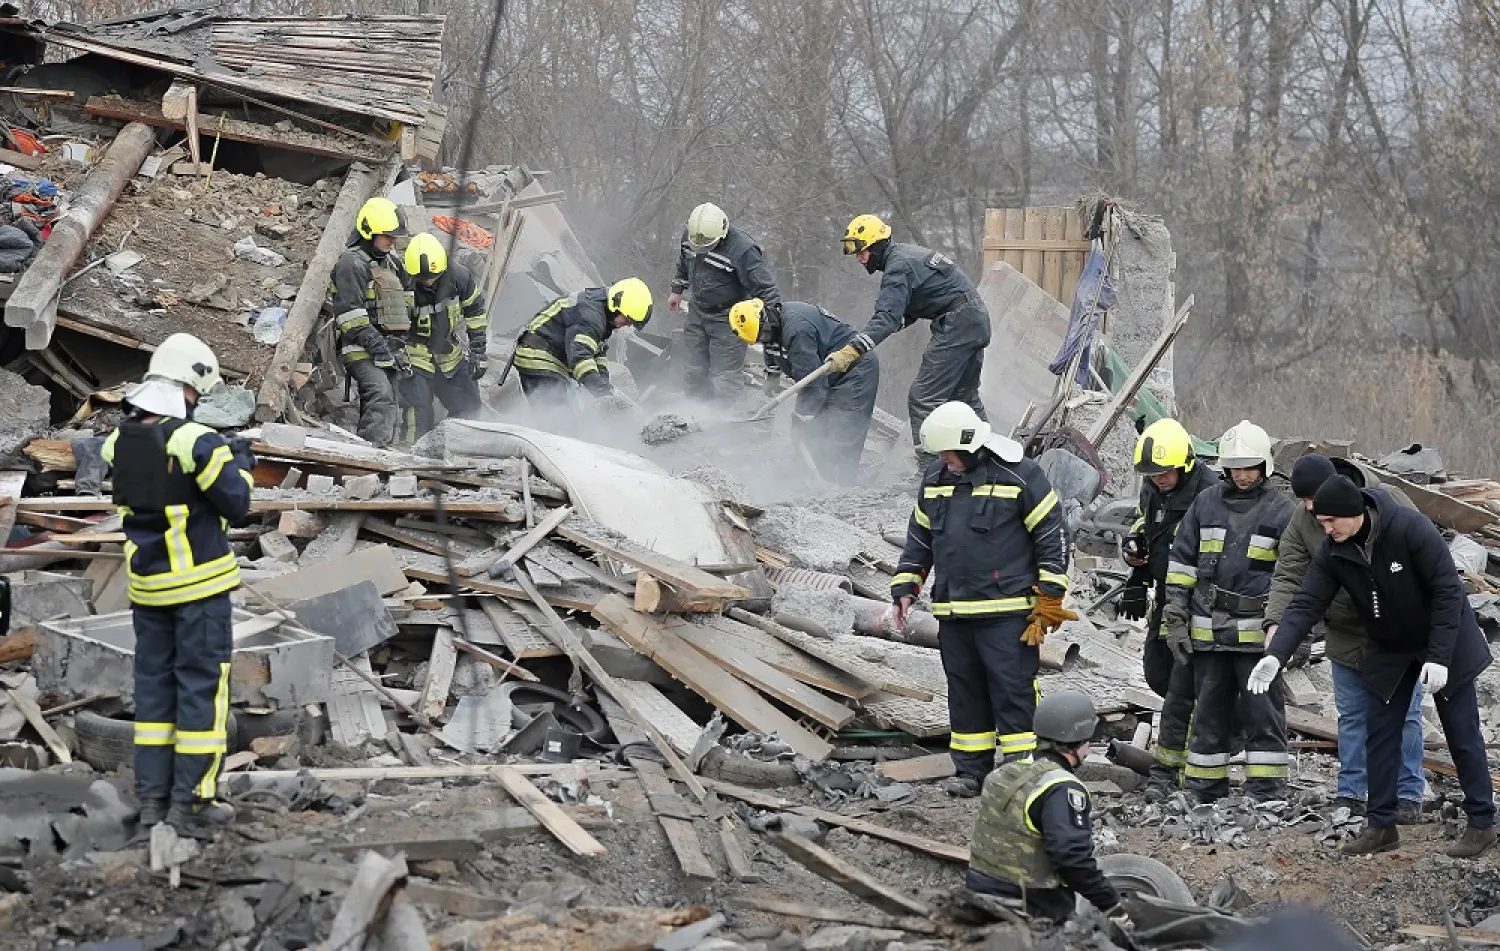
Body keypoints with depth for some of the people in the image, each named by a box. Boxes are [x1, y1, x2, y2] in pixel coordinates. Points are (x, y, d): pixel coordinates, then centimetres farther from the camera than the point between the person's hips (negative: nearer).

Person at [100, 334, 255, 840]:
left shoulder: (120, 441, 1)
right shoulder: (193, 441, -19)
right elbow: (236, 505, -13)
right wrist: (240, 465, 5)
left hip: (146, 582, 6)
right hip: (198, 581, -6)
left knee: (154, 682, 13)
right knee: (202, 684, 1)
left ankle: (153, 795, 15)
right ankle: (192, 801, 1)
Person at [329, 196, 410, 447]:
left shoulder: (388, 264, 22)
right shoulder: (352, 262, -8)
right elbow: (350, 313, -16)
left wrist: (400, 349, 22)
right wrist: (378, 346, -20)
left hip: (386, 351, 9)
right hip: (361, 351, -9)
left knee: (388, 409, 7)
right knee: (381, 398, -28)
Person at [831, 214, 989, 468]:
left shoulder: (898, 266, -15)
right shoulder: (907, 254, 16)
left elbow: (887, 318, -27)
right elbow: (908, 312, 20)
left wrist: (851, 351, -33)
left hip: (957, 326, -11)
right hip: (978, 321, 11)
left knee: (923, 398, -9)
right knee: (964, 397, 21)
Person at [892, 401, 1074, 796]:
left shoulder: (1021, 476, -7)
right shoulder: (935, 479, 11)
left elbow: (1052, 535, -4)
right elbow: (919, 538, 22)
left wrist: (1049, 597, -7)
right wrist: (905, 589, 15)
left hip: (1008, 611, -6)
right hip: (952, 611, 6)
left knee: (1012, 688, -6)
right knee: (964, 690, 10)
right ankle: (971, 768, 17)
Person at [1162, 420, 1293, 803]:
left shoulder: (1279, 510, 0)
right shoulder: (1206, 502, 7)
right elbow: (1182, 560, 11)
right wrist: (1175, 617, 6)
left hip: (1258, 632, -3)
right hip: (1208, 630, 3)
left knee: (1262, 713, -1)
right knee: (1209, 712, 11)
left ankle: (1267, 796, 2)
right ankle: (1205, 794, 18)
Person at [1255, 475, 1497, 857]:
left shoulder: (1411, 528, -29)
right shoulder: (1333, 552, -14)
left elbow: (1448, 591, -24)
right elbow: (1306, 605, -15)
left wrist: (1439, 656, -26)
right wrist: (1276, 655, -30)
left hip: (1443, 643, -5)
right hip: (1388, 651, 5)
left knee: (1463, 734, 3)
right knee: (1379, 735, 3)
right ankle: (1381, 825, 13)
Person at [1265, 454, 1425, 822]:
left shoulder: (1388, 502, -18)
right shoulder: (1302, 521, -8)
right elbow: (1288, 576, -10)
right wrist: (1275, 622, -26)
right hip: (1345, 635, 4)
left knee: (1403, 714, 1)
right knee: (1351, 715, 10)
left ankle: (1408, 796, 8)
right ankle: (1351, 795, 16)